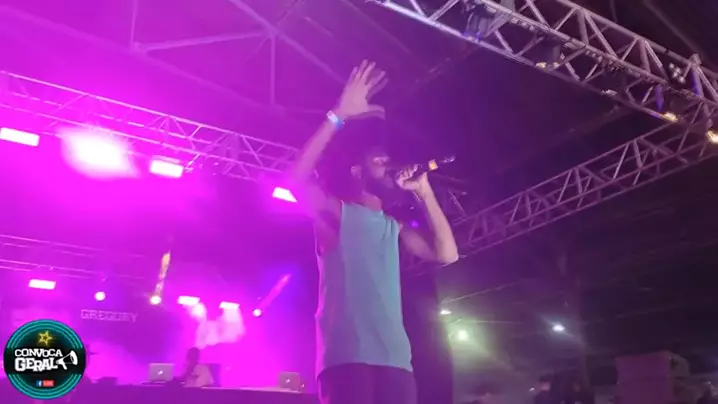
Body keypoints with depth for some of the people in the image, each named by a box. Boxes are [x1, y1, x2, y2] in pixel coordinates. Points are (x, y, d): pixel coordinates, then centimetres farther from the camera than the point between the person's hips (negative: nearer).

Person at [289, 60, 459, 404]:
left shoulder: (394, 227, 23)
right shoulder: (336, 211, 9)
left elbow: (446, 254, 14)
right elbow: (297, 181, -10)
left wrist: (424, 191, 14)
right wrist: (338, 116, -11)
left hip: (395, 359, 6)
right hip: (347, 357, -5)